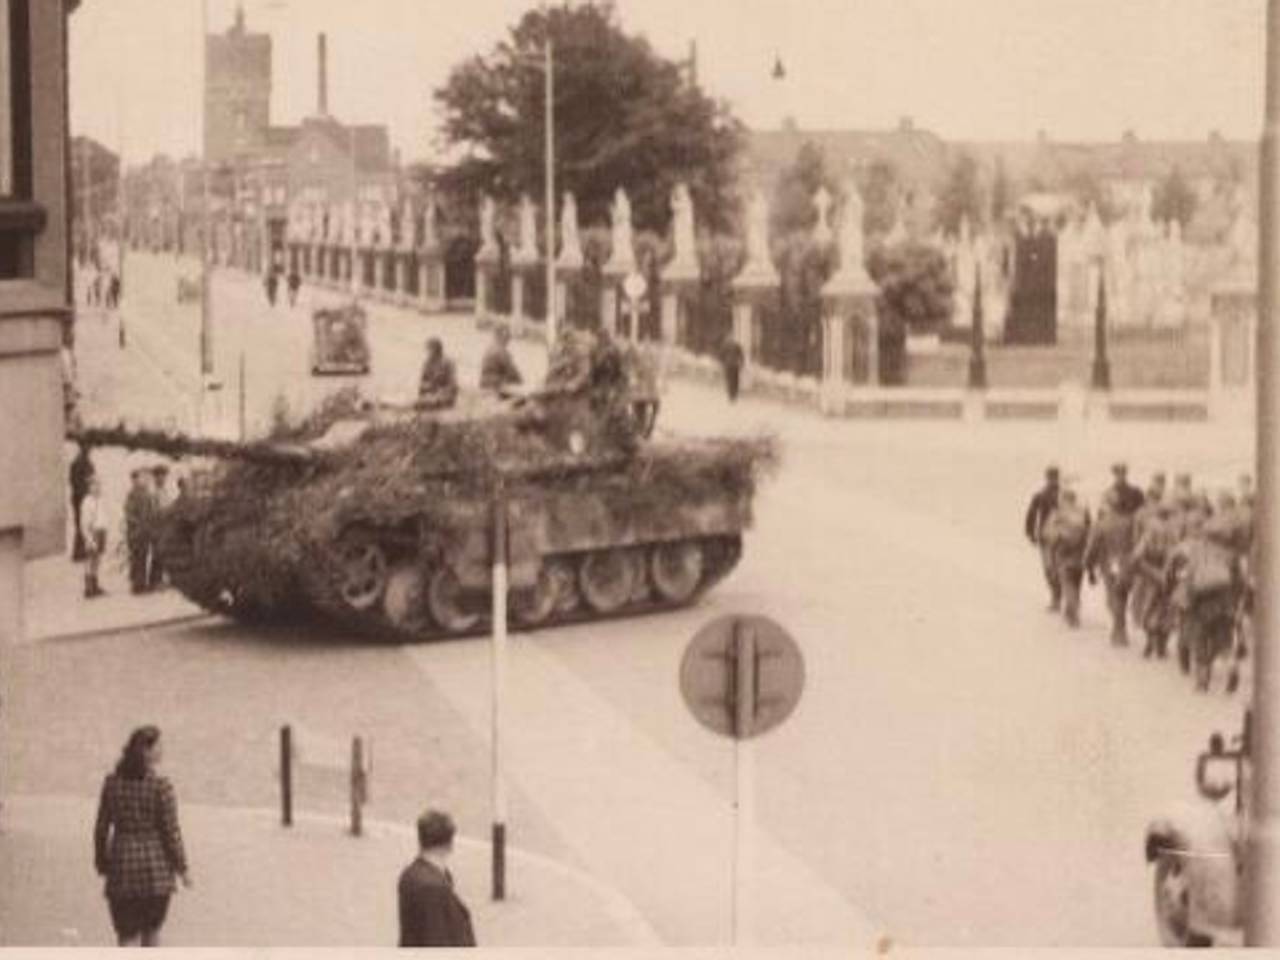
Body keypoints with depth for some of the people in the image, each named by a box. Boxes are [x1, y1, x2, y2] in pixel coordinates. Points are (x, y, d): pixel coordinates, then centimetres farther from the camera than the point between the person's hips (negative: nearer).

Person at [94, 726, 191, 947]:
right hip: (156, 869, -2)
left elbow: (102, 828, 4)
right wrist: (182, 869, 1)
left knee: (127, 937, 3)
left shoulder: (112, 783, -2)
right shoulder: (161, 786, -12)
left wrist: (101, 863, 17)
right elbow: (171, 831, -9)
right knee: (152, 931, 18)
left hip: (122, 871, 2)